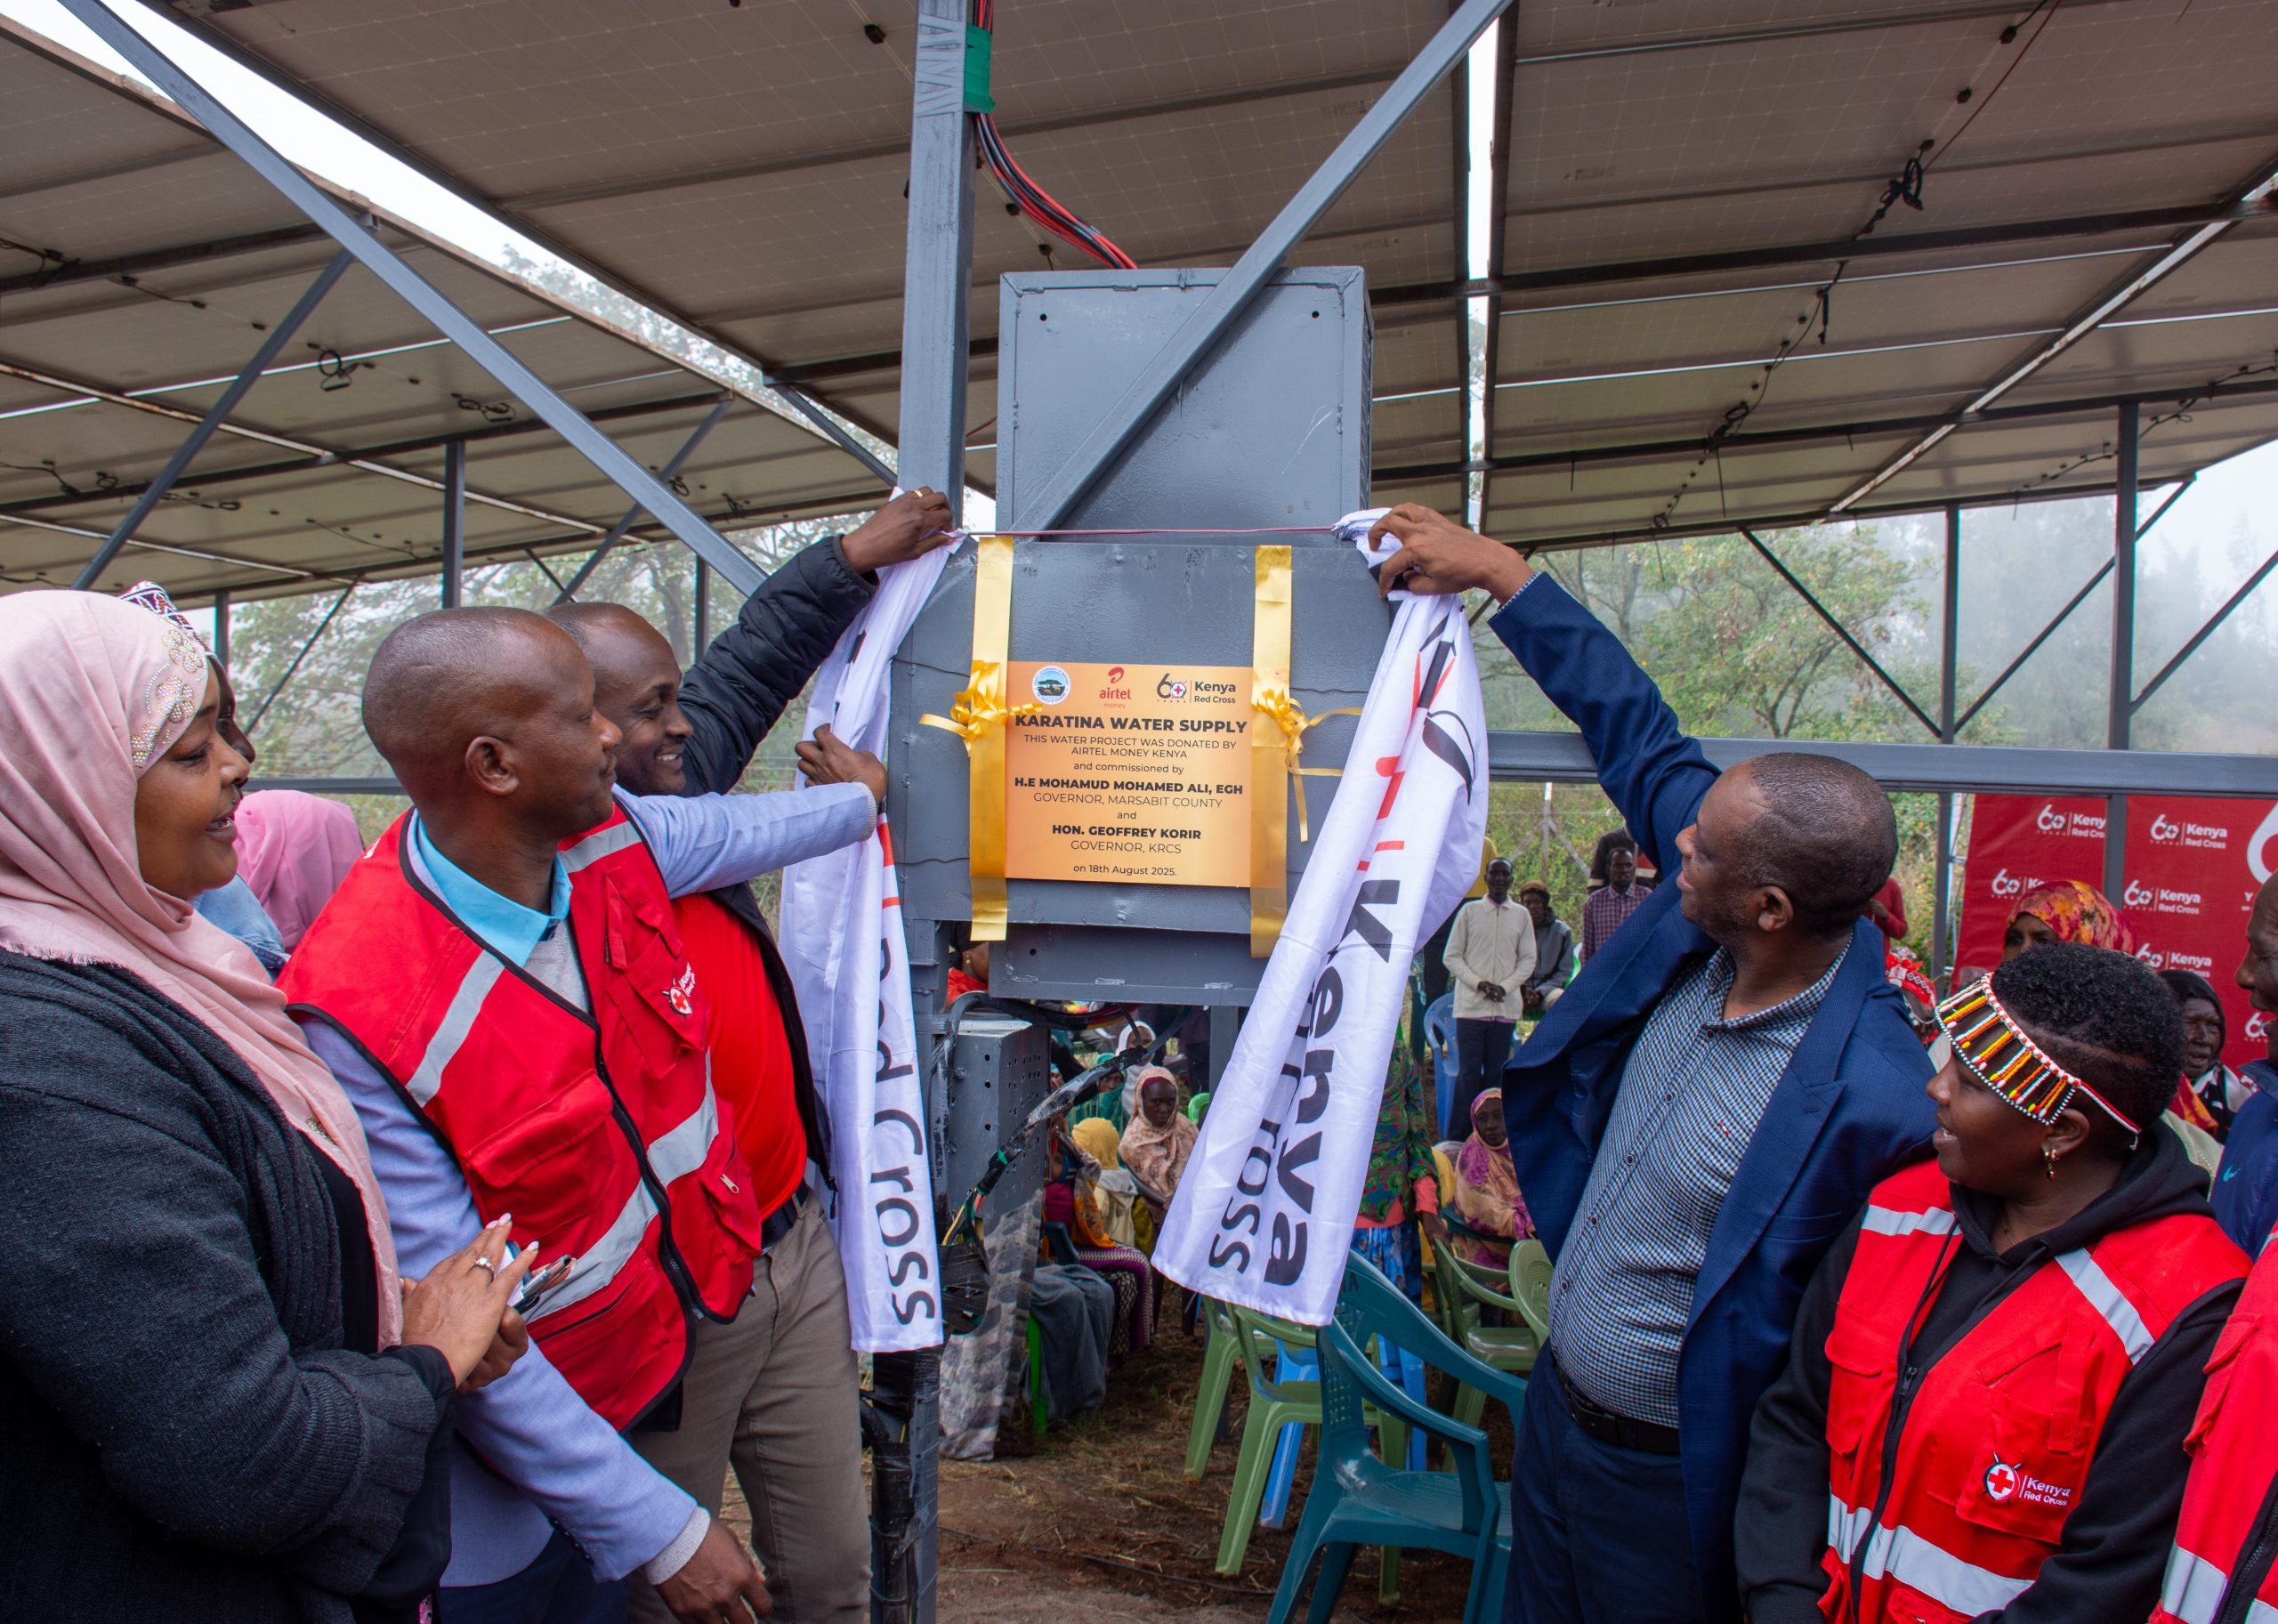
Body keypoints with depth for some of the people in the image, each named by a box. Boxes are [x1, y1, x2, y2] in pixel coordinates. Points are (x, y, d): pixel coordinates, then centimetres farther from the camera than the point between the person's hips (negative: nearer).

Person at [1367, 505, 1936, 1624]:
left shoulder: (1872, 1097, -33)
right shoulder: (1698, 934, -13)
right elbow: (1632, 724, -1)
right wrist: (1496, 567, 3)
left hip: (1663, 1477, -7)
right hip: (1555, 1406, 7)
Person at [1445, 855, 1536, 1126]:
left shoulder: (1521, 915, 8)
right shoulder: (1469, 910, 3)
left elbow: (1528, 960, 9)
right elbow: (1452, 956, 3)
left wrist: (1504, 987, -6)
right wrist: (1478, 983, -9)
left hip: (1505, 1007, 2)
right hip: (1471, 1005, -2)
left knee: (1497, 1073, 4)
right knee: (1469, 1072, -5)